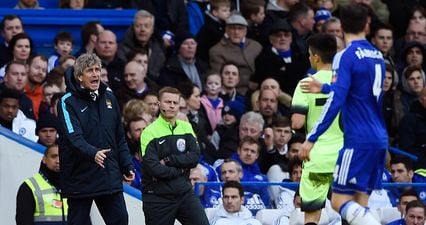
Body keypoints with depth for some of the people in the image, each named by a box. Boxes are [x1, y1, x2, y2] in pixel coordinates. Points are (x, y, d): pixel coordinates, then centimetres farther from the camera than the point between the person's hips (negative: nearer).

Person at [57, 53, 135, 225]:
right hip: (79, 177, -5)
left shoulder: (109, 98, 10)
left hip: (110, 177, 5)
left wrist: (127, 166, 13)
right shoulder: (68, 102, -9)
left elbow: (119, 137, 18)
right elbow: (74, 138, -23)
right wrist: (92, 153, -39)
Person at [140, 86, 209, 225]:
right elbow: (154, 169, -18)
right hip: (158, 197, -4)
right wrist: (180, 170, -8)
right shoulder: (150, 132, -8)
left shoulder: (186, 128, 8)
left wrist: (168, 160, -15)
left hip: (184, 192, 4)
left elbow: (195, 157, -4)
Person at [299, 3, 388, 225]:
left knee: (340, 201, -6)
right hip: (379, 139, 8)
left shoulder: (345, 57, -10)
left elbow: (335, 102, -18)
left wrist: (311, 138, -15)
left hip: (358, 141, -8)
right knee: (359, 203, 10)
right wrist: (324, 88, 39)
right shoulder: (377, 56, 13)